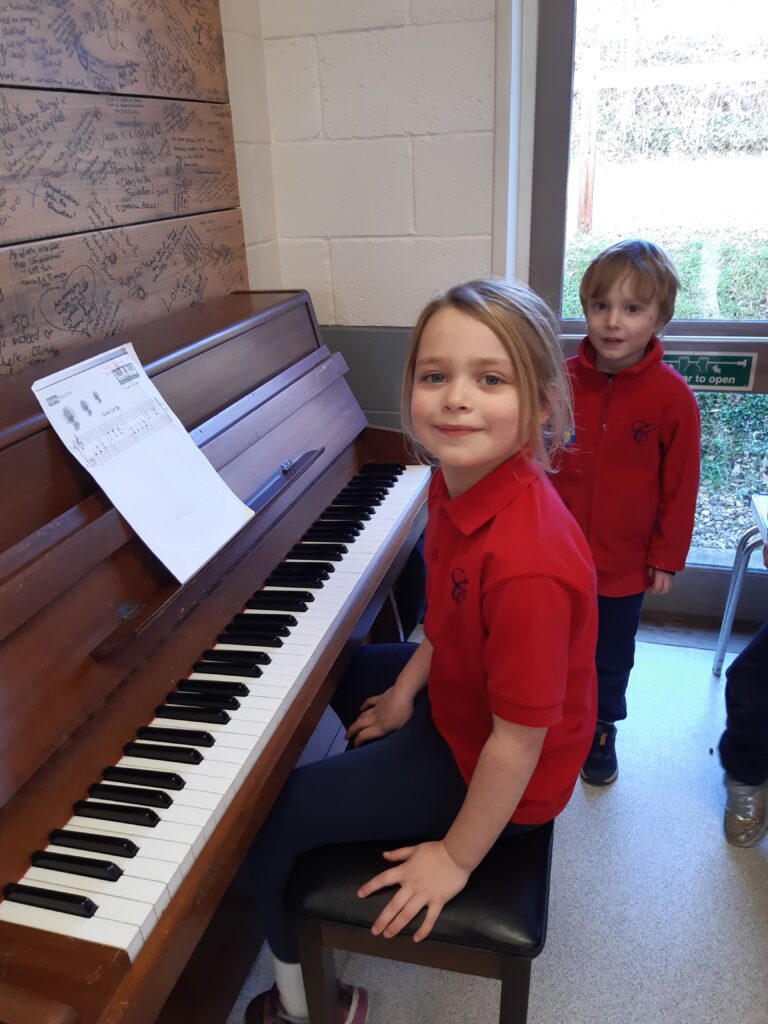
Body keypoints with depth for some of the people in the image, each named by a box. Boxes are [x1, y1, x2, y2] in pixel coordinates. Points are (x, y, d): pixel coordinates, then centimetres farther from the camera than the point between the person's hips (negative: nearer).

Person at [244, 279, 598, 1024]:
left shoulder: (528, 564, -38)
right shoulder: (457, 480, -12)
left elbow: (518, 743, -28)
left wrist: (455, 857, -15)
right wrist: (405, 689, 7)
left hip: (488, 767, -8)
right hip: (457, 694, 8)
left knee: (264, 820, -2)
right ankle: (370, 811, 52)